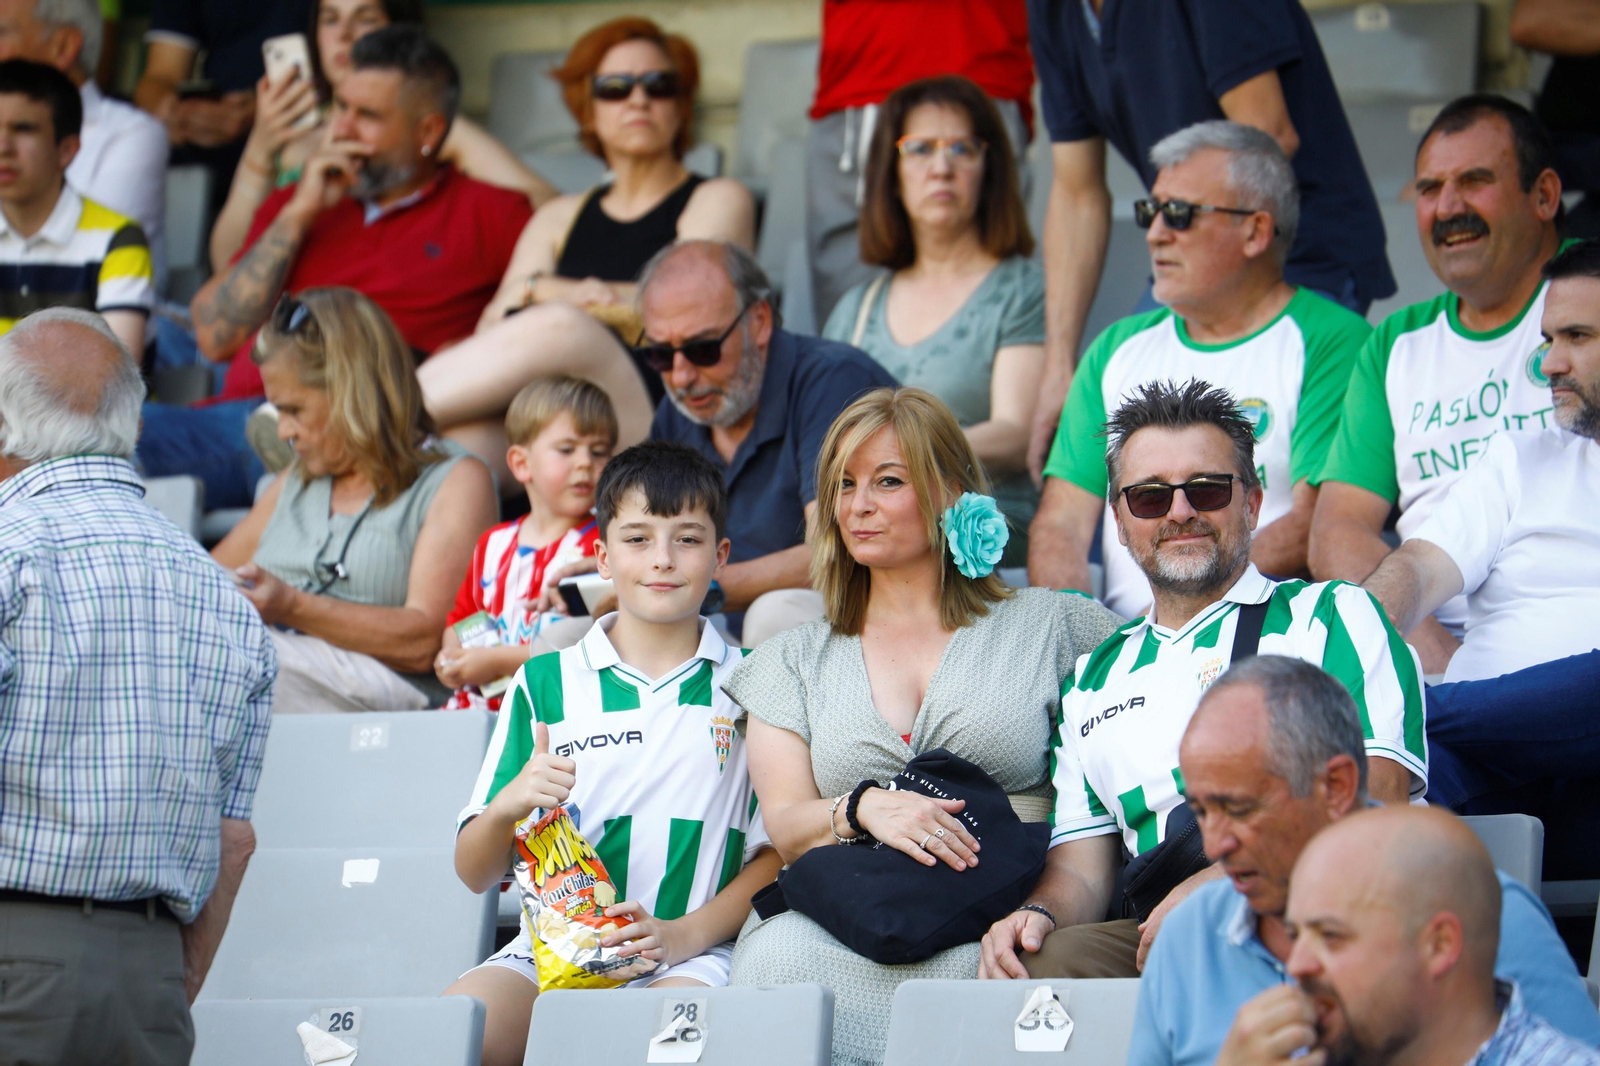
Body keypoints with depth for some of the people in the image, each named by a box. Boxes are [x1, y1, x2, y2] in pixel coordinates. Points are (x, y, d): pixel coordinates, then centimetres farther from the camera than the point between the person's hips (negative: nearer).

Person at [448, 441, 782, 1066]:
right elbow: (475, 874, 11)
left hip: (693, 958, -2)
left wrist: (684, 935, -9)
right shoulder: (545, 682, 13)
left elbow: (777, 855, 8)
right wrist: (508, 806, -11)